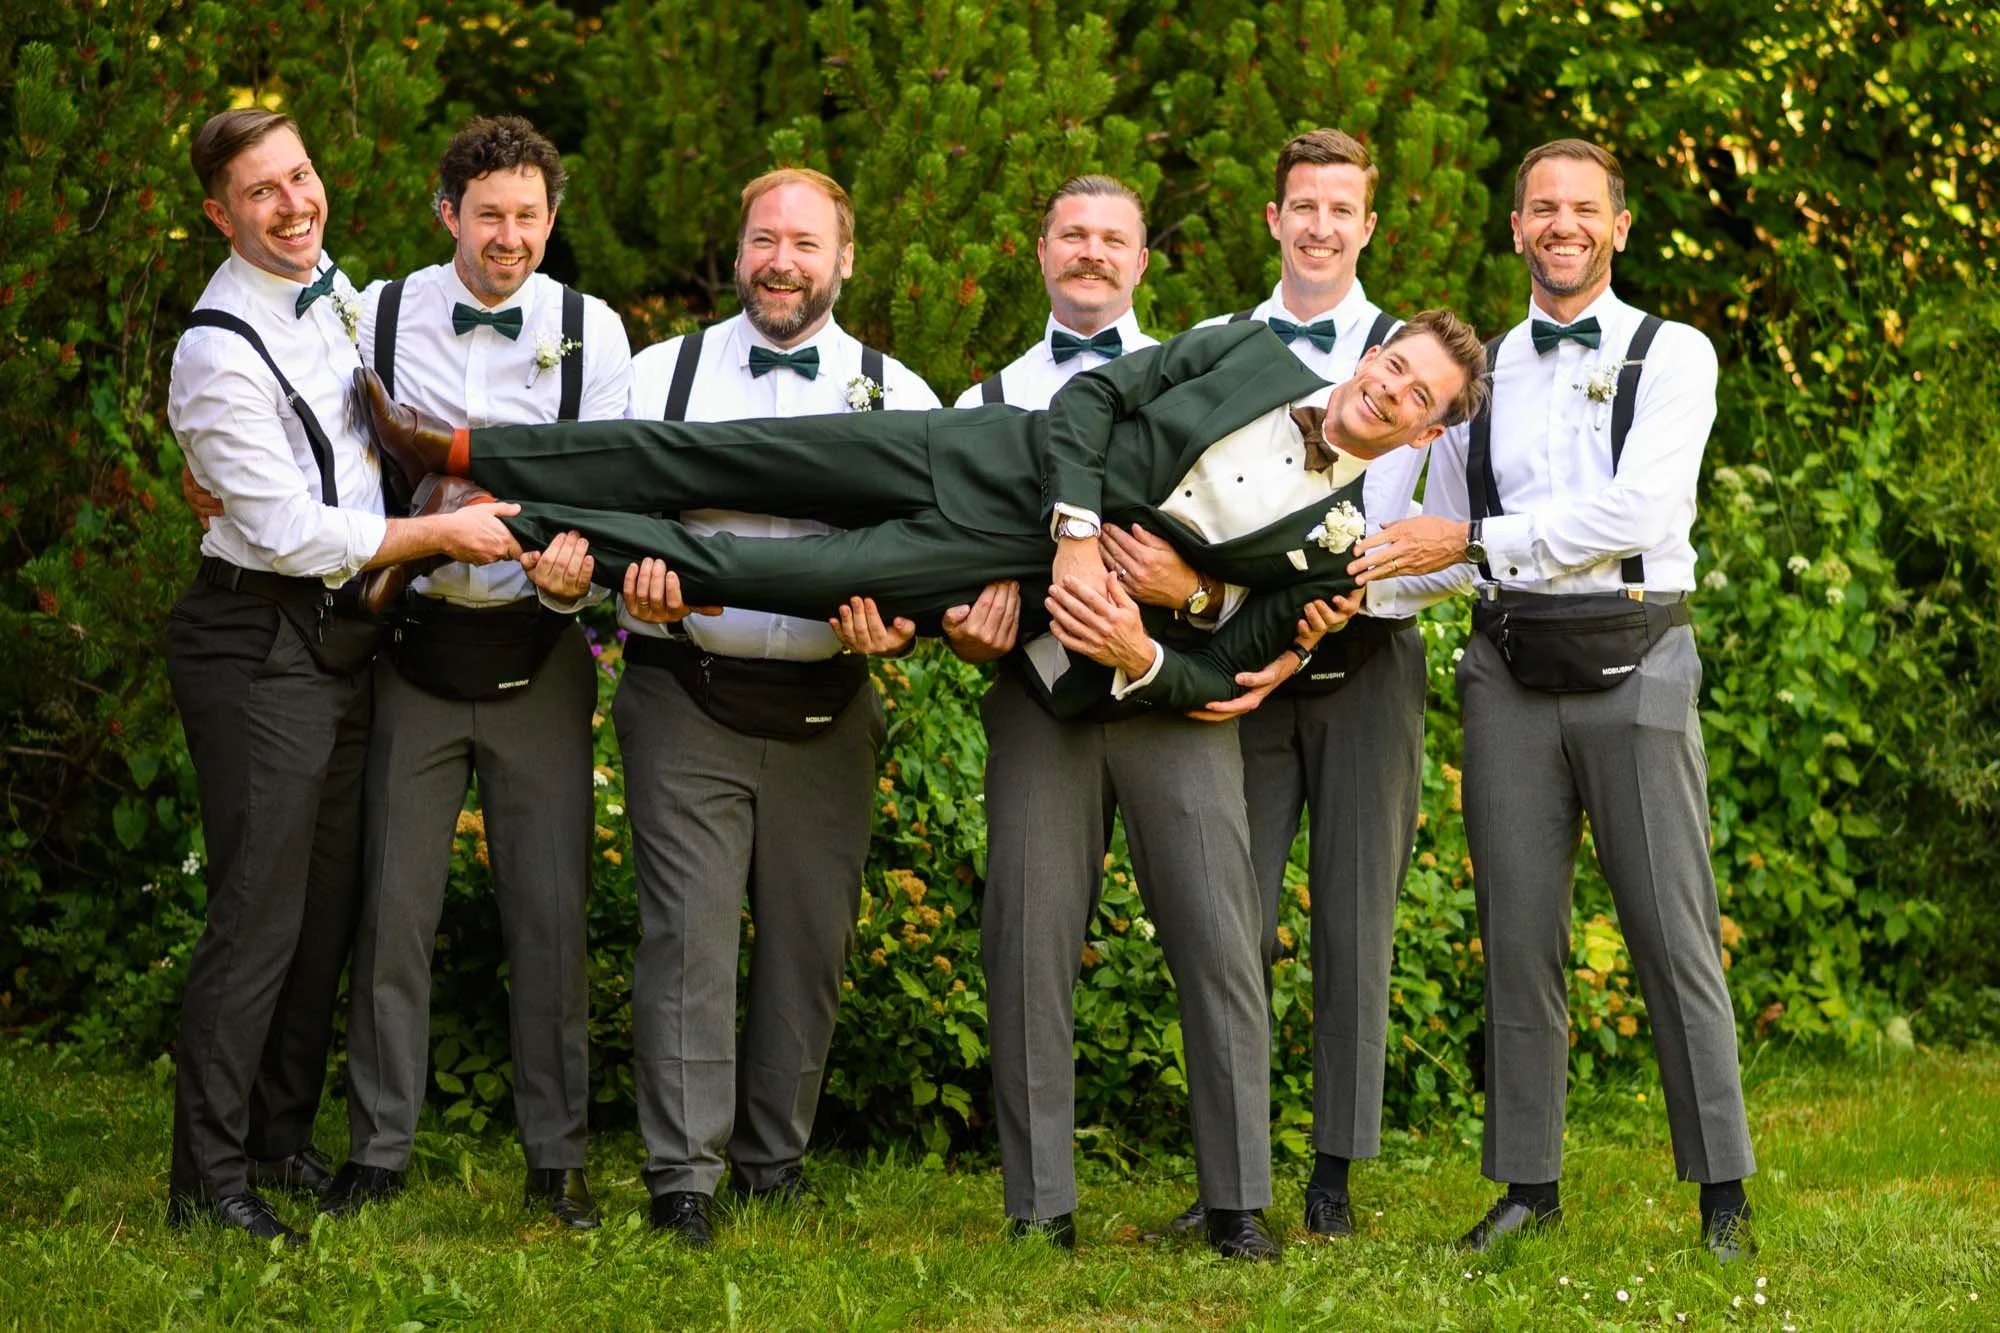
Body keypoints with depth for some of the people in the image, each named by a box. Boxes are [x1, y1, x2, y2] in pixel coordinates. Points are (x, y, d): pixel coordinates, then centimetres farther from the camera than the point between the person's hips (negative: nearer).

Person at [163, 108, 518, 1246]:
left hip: (345, 637, 8)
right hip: (261, 648, -8)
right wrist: (442, 532, -12)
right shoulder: (220, 351, -17)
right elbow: (289, 532, -19)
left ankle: (284, 1139, 26)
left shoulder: (339, 294, 9)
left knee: (329, 908, 13)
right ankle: (209, 1180, -1)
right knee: (259, 917, -8)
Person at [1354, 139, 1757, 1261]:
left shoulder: (1672, 357, 2)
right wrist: (1358, 591, -6)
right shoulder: (1478, 370, 14)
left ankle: (1724, 1190, 2)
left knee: (1674, 933, -3)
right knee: (1520, 937, 5)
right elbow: (1445, 545, 14)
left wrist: (1475, 538, -15)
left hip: (1632, 665, -3)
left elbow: (1636, 511, -12)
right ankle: (1528, 1183, 12)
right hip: (1512, 672, 3)